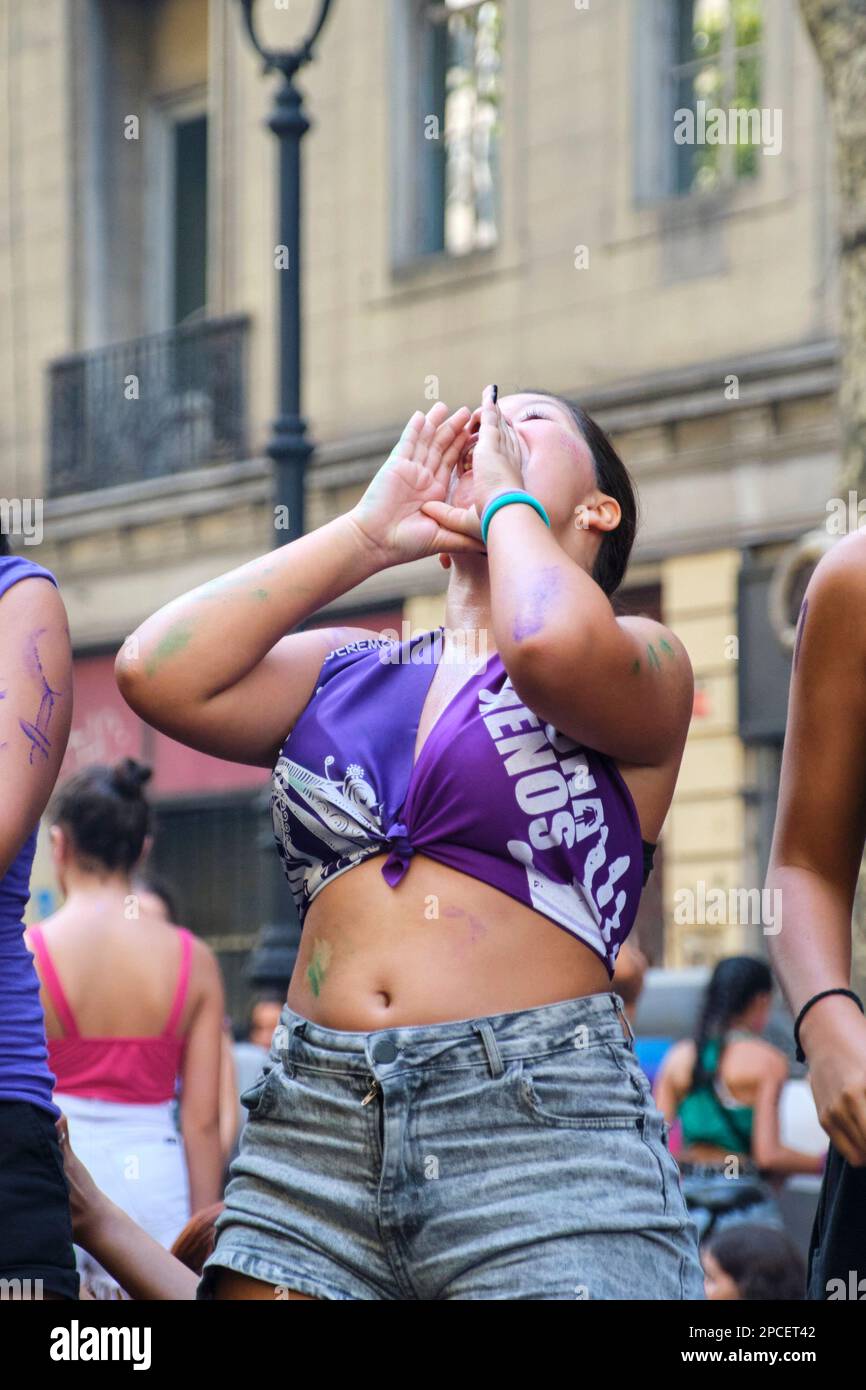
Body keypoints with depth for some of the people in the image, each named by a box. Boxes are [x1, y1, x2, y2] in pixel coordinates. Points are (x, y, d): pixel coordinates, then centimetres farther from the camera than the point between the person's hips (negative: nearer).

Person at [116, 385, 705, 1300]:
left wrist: (508, 498, 3)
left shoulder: (641, 661, 6)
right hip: (309, 1131, 4)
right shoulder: (346, 669, 18)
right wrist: (366, 535, 9)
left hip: (542, 1135, -3)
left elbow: (551, 645, -17)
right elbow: (158, 673, 2)